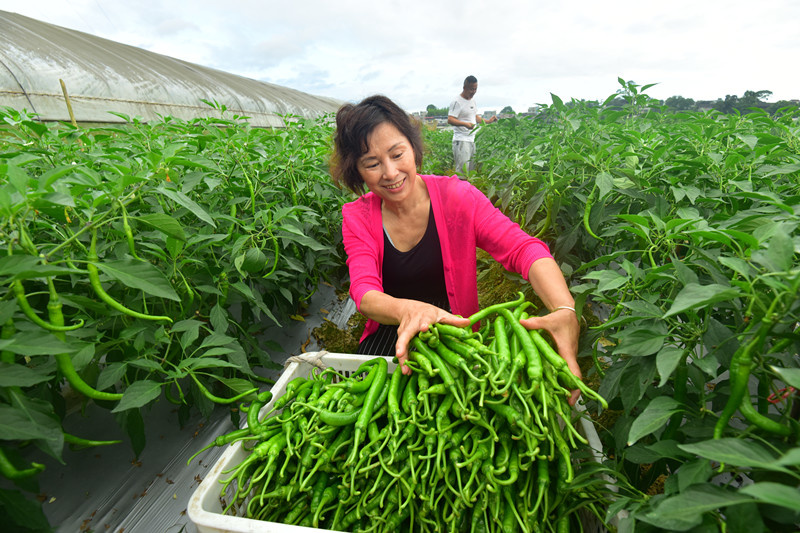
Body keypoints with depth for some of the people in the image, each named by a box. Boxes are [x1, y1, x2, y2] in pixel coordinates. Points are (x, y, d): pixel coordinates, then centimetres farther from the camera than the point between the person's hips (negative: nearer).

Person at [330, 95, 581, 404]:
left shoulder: (455, 196, -12)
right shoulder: (356, 217, -7)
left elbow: (524, 249, -23)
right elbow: (364, 293, -21)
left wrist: (566, 311, -43)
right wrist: (407, 310, -45)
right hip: (387, 336, 2)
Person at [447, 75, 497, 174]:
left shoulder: (472, 100, 18)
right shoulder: (457, 102, -9)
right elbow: (450, 120, -18)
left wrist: (488, 121, 14)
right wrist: (465, 124, -31)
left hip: (472, 140, 9)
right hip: (461, 141, -9)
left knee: (472, 169, 10)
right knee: (462, 170, -14)